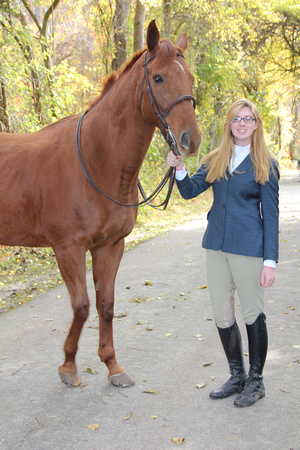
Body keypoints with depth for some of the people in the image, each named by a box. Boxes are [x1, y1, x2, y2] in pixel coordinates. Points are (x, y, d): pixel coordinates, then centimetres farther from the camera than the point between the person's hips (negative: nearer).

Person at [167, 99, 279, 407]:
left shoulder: (265, 165, -3)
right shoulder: (215, 160, 10)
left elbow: (271, 215, -5)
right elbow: (190, 191, 7)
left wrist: (270, 260, -11)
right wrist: (179, 169, -14)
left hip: (249, 247, -5)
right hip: (216, 244, 5)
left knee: (253, 314, 5)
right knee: (222, 315, 11)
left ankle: (256, 381, 22)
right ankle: (237, 376, 29)